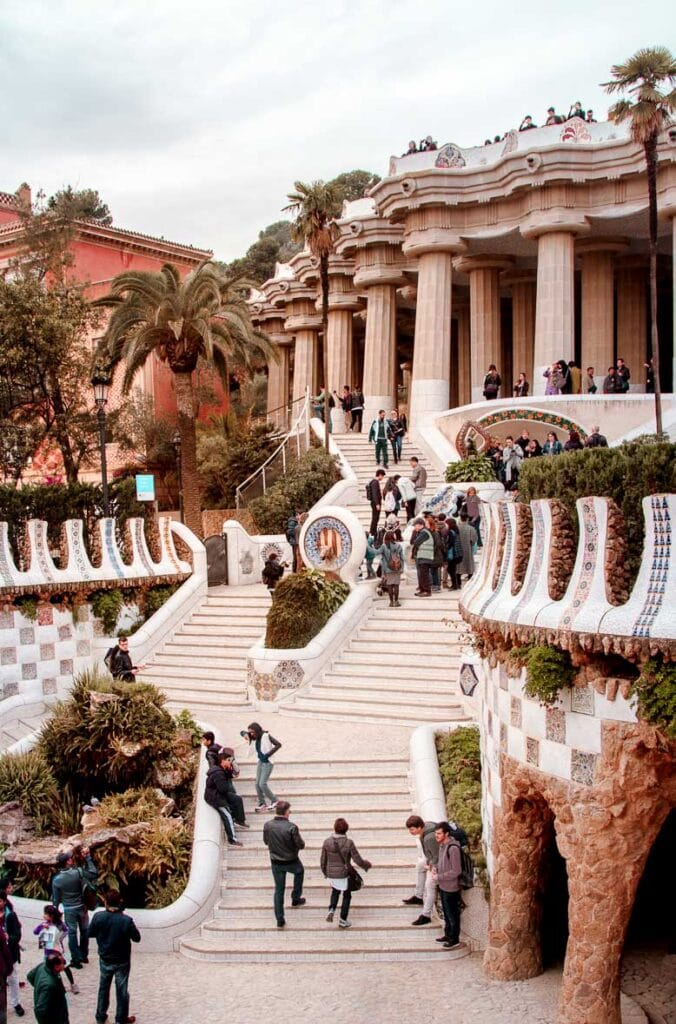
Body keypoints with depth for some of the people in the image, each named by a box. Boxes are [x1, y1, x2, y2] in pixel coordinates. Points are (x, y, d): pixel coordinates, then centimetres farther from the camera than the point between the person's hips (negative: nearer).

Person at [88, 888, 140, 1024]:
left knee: (103, 987, 23)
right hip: (122, 961, -2)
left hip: (105, 960, 2)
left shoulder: (98, 917, -19)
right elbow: (136, 938, -12)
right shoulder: (126, 920, -25)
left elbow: (91, 934, -3)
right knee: (122, 990, 15)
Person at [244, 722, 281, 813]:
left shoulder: (266, 736, -17)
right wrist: (246, 735, -10)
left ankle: (274, 801, 4)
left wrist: (269, 754, -20)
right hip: (260, 762, 8)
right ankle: (262, 804, 15)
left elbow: (278, 744, -22)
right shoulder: (255, 738, 4)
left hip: (267, 762, -8)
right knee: (257, 784, 5)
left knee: (262, 784, -11)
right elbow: (243, 732, 14)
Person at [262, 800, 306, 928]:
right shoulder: (291, 827, -26)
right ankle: (296, 899, 42)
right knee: (299, 872, 32)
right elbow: (301, 845, -18)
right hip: (291, 862, -3)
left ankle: (280, 920, 17)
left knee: (279, 890, 15)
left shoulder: (267, 825, -13)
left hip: (275, 863, 3)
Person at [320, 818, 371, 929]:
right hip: (344, 875, -3)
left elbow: (323, 861, -2)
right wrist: (367, 865, 6)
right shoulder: (349, 843, -20)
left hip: (331, 874, 3)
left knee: (335, 891, 31)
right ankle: (343, 920, 26)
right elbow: (358, 860, -15)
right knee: (347, 896, 21)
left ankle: (331, 910, 10)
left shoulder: (327, 842, -12)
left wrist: (325, 873, 17)